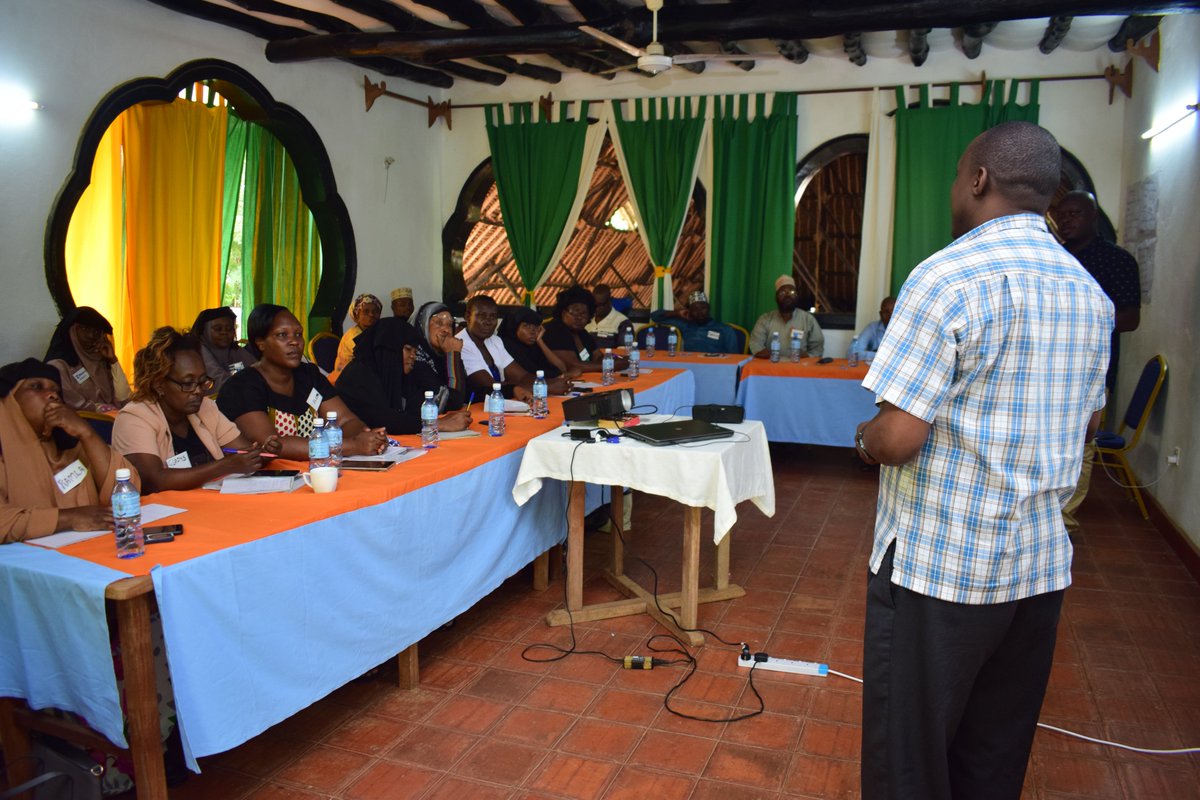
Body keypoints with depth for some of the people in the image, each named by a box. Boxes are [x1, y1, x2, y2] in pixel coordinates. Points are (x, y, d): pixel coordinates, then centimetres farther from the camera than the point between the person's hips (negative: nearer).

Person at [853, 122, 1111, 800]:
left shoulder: (949, 277, -17)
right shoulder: (1091, 294, 7)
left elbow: (898, 439, -21)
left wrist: (865, 437, 0)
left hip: (939, 564, -7)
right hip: (1041, 565, 7)